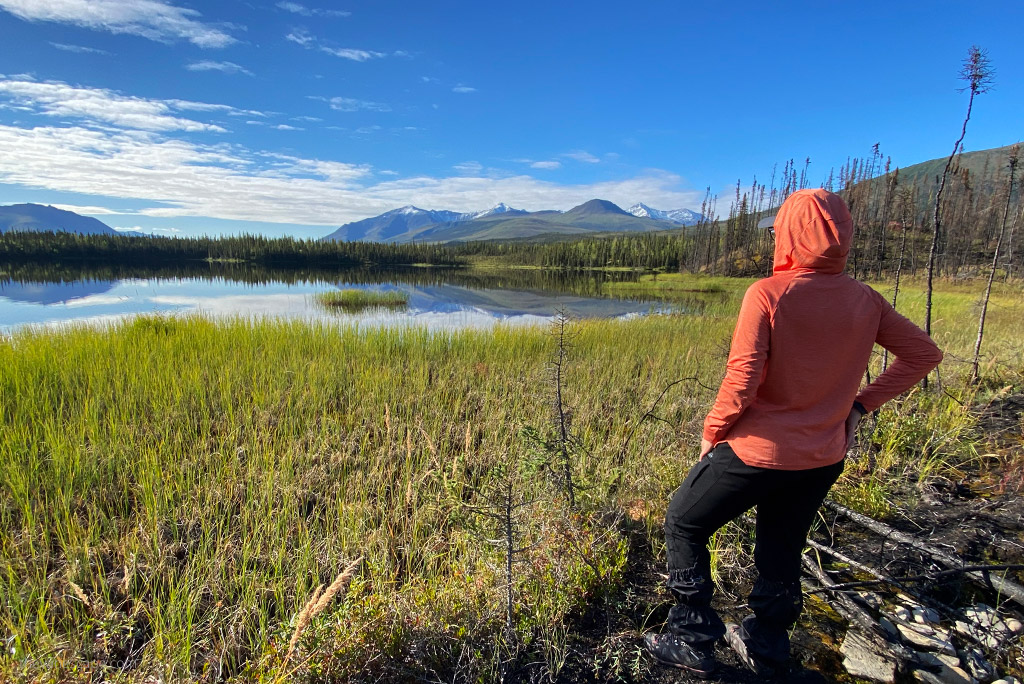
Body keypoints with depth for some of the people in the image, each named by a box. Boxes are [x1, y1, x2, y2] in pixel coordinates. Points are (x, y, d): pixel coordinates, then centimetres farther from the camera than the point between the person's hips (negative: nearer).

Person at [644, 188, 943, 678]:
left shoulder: (767, 294, -20)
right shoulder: (866, 301, -2)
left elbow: (741, 381, -23)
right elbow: (924, 353, 8)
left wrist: (712, 432, -7)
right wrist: (860, 403, 9)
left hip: (758, 451, -6)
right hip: (824, 458, 6)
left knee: (683, 525, 15)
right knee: (782, 554, 24)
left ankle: (692, 643, 22)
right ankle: (764, 650, 42)